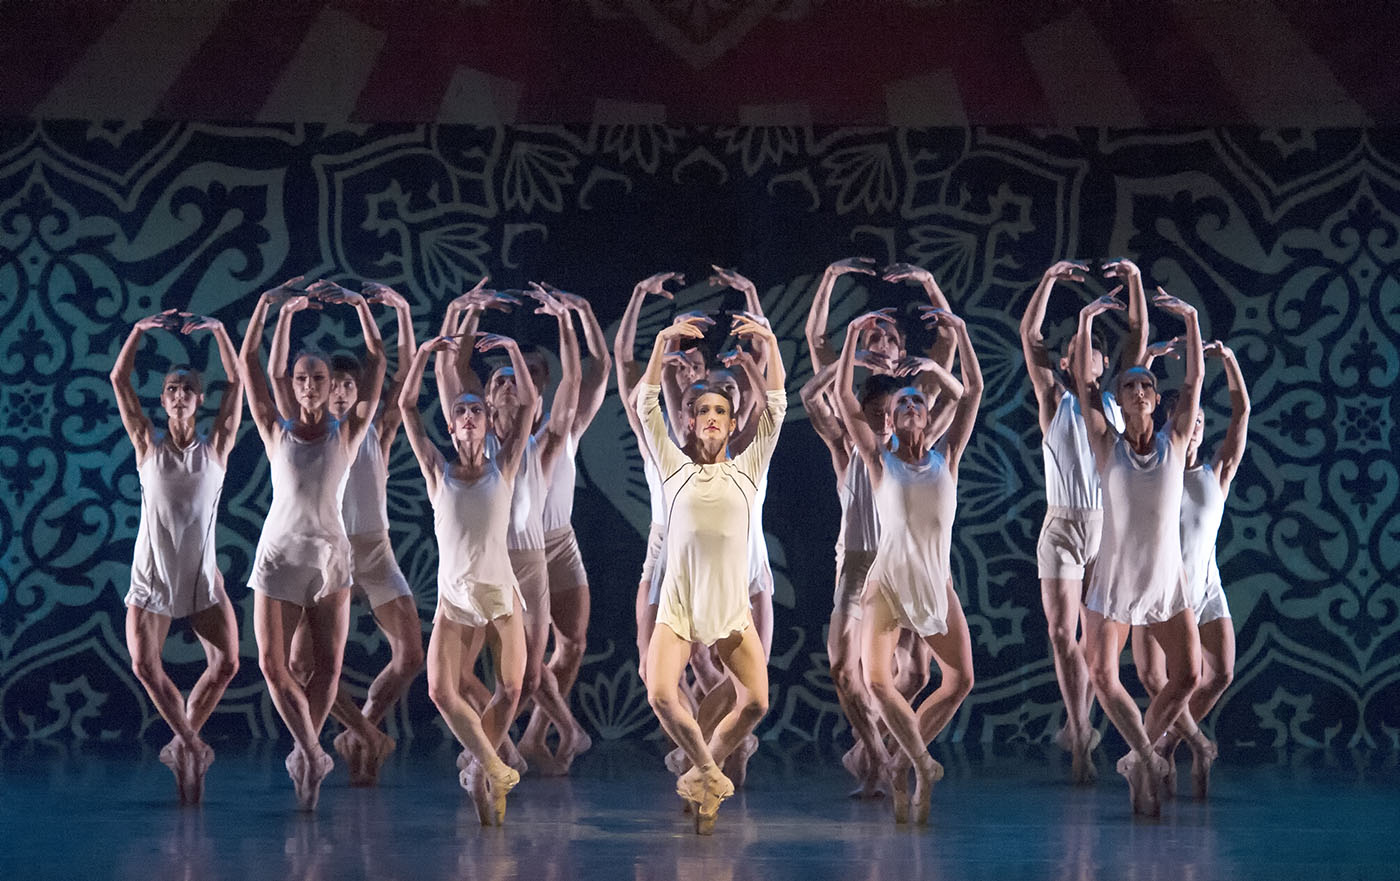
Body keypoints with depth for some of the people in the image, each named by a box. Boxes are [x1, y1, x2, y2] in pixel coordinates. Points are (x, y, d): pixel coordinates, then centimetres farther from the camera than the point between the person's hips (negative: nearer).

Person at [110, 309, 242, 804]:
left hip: (203, 577, 0)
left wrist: (218, 331, -11)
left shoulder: (216, 447, 1)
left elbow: (236, 383, -5)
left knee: (226, 663, -9)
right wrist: (140, 330, -11)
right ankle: (190, 745, 10)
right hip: (152, 575, 0)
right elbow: (119, 379, -4)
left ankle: (183, 744, 11)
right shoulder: (148, 444, 1)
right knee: (145, 665, -10)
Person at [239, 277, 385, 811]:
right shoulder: (277, 431, 3)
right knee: (273, 665, -7)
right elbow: (248, 361, -2)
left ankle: (306, 753, 20)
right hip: (279, 553, 0)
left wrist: (359, 305, -5)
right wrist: (267, 305, -7)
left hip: (330, 556, 0)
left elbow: (376, 361, -1)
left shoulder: (347, 433, 3)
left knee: (328, 666, 2)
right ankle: (312, 755, 5)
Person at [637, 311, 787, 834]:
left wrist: (770, 342, -3)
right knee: (661, 696, -22)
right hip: (678, 604, -1)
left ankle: (706, 769, 14)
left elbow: (777, 407, 5)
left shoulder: (747, 469, 11)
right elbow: (647, 406, 3)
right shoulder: (676, 468, 9)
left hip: (732, 607, 1)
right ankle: (705, 770, 4)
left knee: (755, 701, -13)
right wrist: (663, 342, -5)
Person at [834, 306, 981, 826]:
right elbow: (843, 398, -5)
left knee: (960, 679, 0)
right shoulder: (881, 462, 2)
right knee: (876, 680, -15)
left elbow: (974, 390, 2)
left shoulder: (946, 456, 6)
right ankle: (921, 762, 3)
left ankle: (903, 760, 15)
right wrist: (853, 335, -9)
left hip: (937, 582, 2)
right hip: (888, 579, -2)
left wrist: (958, 330, -3)